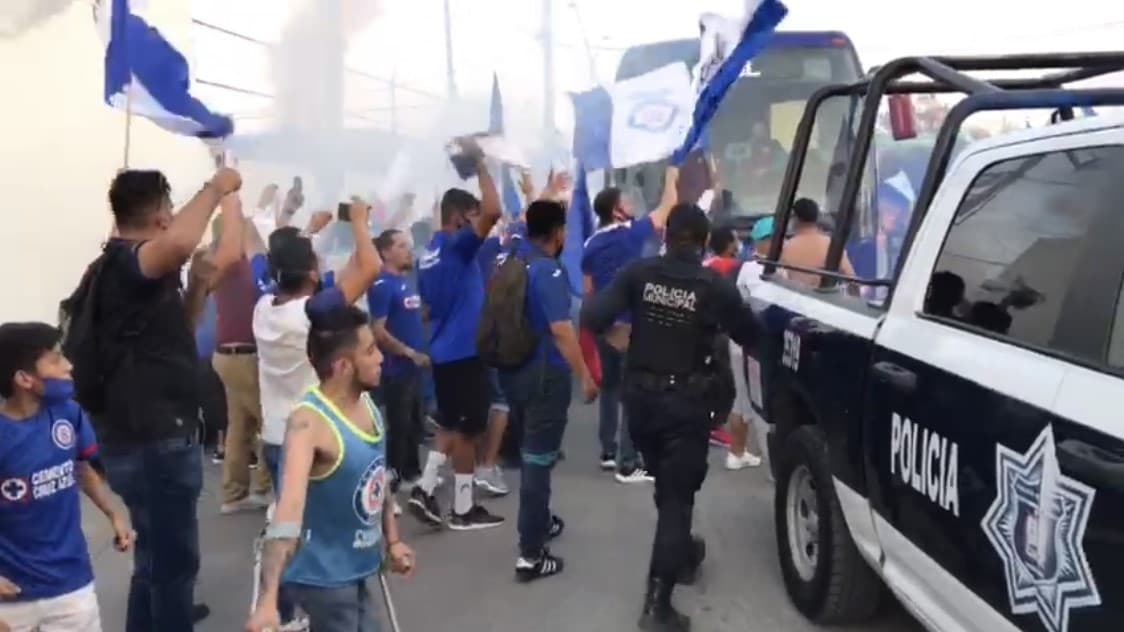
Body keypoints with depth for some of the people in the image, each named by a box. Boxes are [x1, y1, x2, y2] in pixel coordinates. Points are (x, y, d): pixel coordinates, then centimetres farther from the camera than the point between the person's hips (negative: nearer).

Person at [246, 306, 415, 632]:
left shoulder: (367, 404, -2)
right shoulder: (309, 422, -27)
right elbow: (288, 512, -40)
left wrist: (392, 540, 17)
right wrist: (267, 601, -47)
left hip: (354, 571, 8)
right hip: (322, 575, -8)